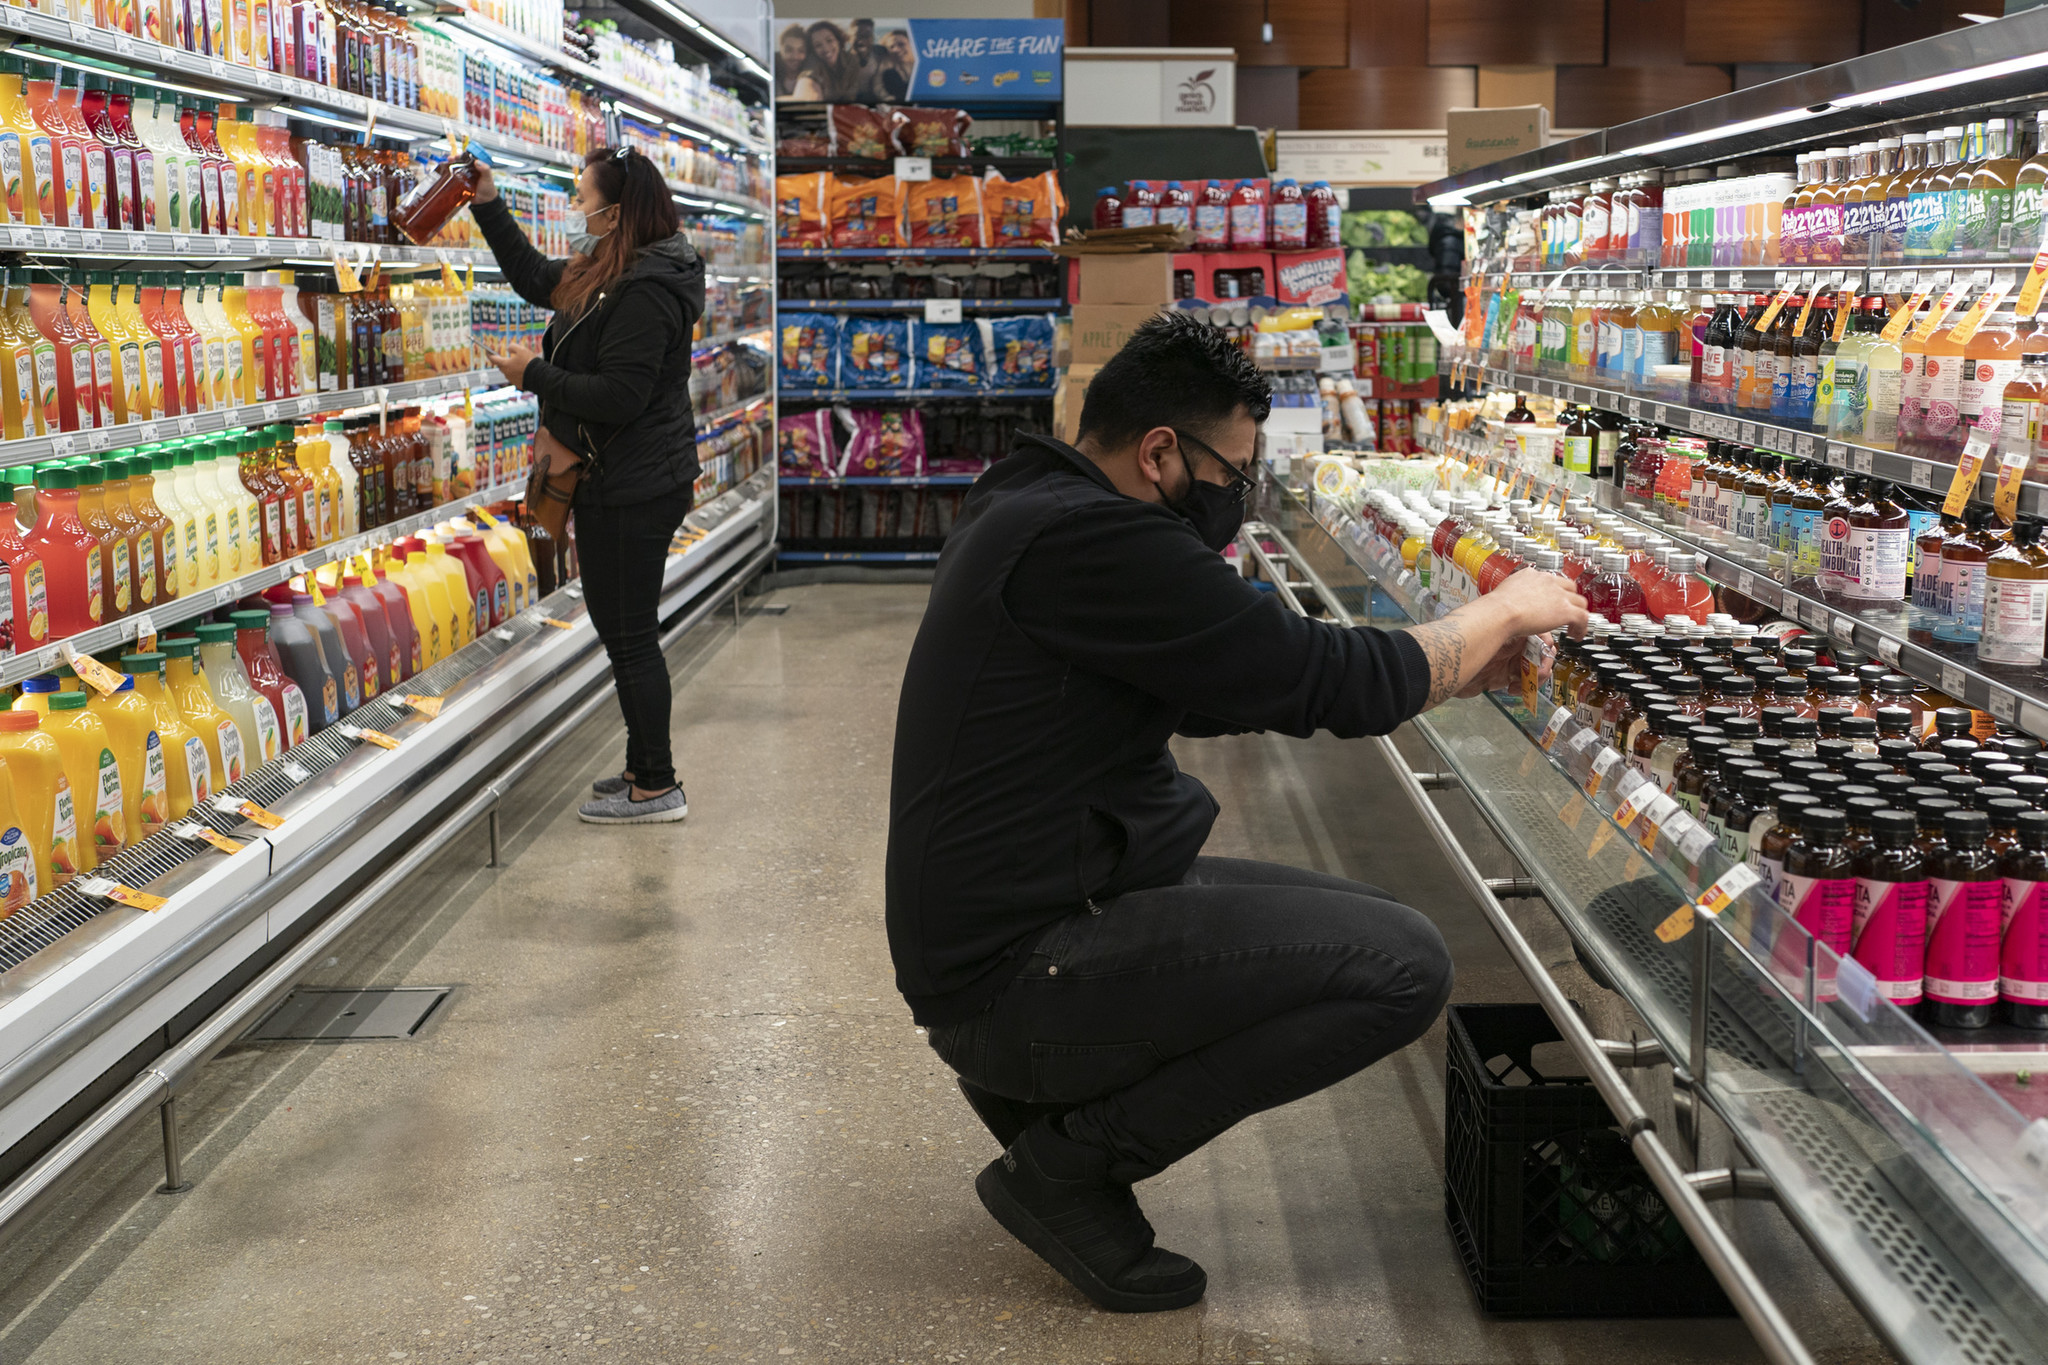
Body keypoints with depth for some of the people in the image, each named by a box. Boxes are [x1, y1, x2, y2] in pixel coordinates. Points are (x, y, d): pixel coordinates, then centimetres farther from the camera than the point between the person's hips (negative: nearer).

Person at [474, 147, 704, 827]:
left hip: (631, 491, -11)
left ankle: (656, 789, 6)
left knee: (630, 636, -4)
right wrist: (487, 206, 24)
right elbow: (533, 277, 29)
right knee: (625, 628, 18)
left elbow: (619, 396, -26)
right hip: (624, 483, 11)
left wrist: (536, 375, -15)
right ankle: (649, 764, 30)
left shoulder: (644, 293, -21)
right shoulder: (604, 275, 12)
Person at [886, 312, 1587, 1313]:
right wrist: (1506, 610, 1)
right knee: (1403, 966, -14)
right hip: (1015, 970, -10)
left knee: (1368, 922, 16)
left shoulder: (1030, 512, 13)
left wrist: (1461, 666, 17)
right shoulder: (1085, 537, -20)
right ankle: (1069, 1163, -4)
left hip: (1009, 920, 10)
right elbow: (1336, 683, -17)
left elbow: (1212, 695, 20)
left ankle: (1036, 1084, 15)